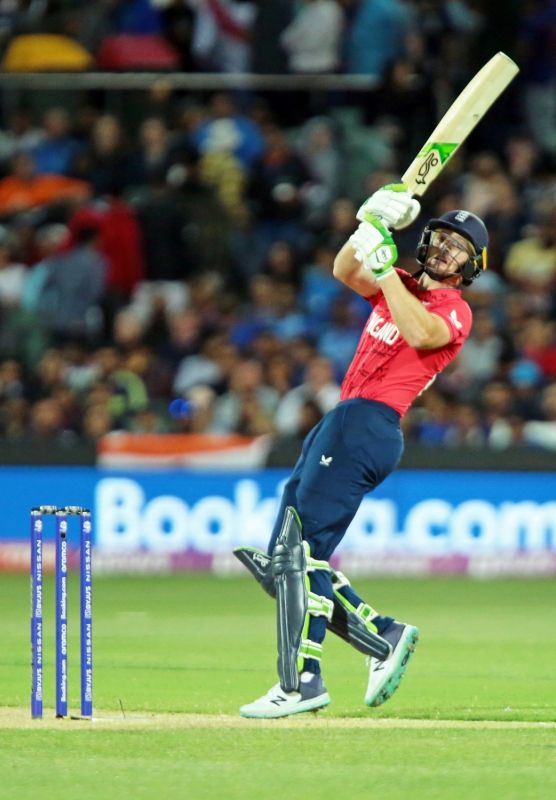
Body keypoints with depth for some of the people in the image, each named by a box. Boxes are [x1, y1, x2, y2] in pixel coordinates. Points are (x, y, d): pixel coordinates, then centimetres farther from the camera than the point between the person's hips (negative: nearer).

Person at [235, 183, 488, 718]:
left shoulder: (454, 312, 1)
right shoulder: (402, 287, 24)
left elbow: (420, 333, -21)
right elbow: (346, 271, 9)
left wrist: (383, 264, -18)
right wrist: (372, 224, -6)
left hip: (368, 423, -9)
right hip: (340, 426, 9)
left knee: (301, 551, -18)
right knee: (280, 562, 5)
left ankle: (302, 680, -21)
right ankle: (384, 638, 9)